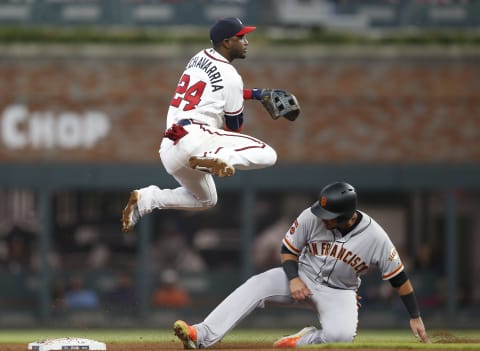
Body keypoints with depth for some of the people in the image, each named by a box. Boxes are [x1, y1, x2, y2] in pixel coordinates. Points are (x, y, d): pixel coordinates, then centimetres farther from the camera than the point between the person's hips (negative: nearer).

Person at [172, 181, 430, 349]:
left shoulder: (375, 238, -20)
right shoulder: (311, 218, -17)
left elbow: (398, 277, -10)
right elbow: (288, 249, -2)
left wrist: (415, 317, -6)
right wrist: (293, 279, -19)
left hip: (339, 292, -2)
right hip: (303, 278, 2)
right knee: (257, 285, -25)